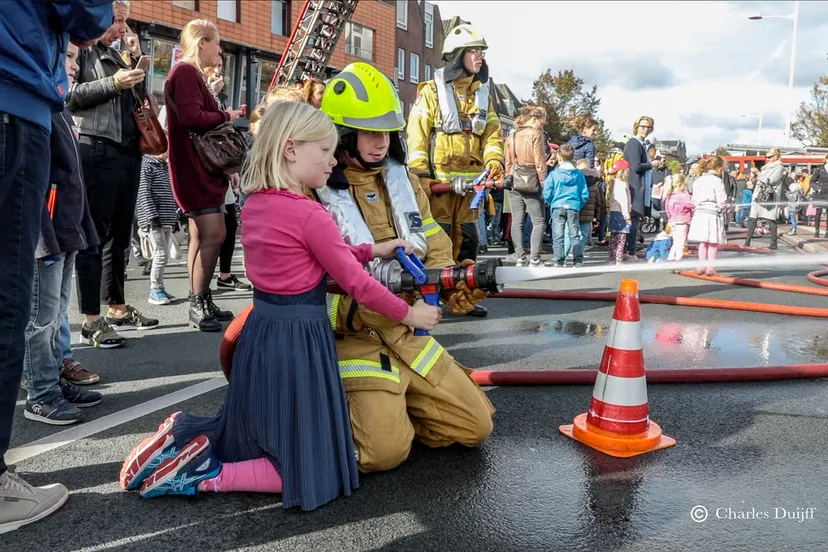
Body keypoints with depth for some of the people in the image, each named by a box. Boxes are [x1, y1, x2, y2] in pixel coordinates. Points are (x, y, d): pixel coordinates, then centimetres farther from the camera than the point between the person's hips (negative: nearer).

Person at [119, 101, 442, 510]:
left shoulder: (254, 204, 6)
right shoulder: (310, 215, -18)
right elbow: (355, 283, -12)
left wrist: (372, 250, 12)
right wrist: (408, 314, 2)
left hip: (260, 331, 8)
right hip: (298, 338, -8)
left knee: (253, 439, 29)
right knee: (308, 467, 7)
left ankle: (184, 435, 11)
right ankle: (208, 476, -4)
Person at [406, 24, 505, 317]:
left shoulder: (483, 94, 16)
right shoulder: (432, 90, -1)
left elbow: (492, 132, 12)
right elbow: (417, 132, -6)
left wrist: (494, 160, -7)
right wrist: (420, 173, -14)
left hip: (470, 177, 5)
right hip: (439, 176, -5)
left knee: (467, 238, 8)